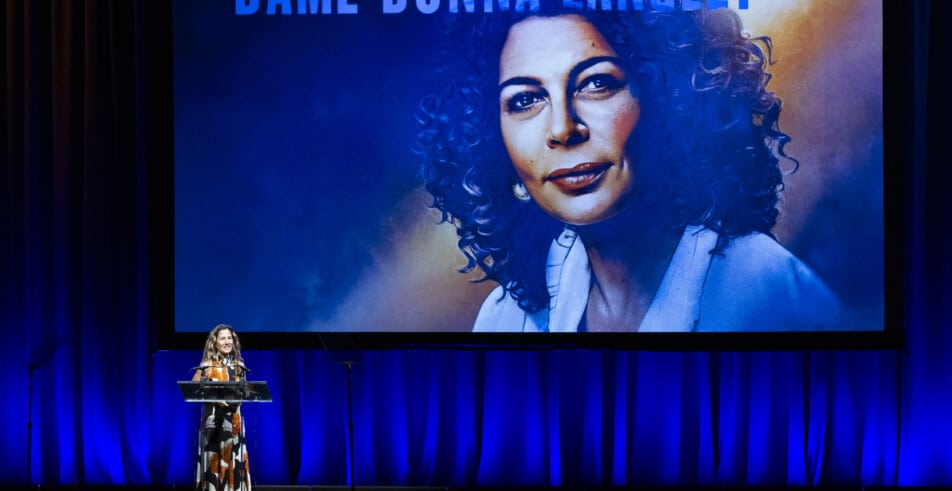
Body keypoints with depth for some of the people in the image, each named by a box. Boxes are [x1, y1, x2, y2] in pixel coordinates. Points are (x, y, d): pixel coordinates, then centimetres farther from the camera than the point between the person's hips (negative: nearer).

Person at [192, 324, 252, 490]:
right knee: (213, 457, -4)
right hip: (213, 417, -3)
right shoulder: (207, 366, -3)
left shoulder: (238, 365, 9)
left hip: (233, 418, 4)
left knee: (233, 457, 1)